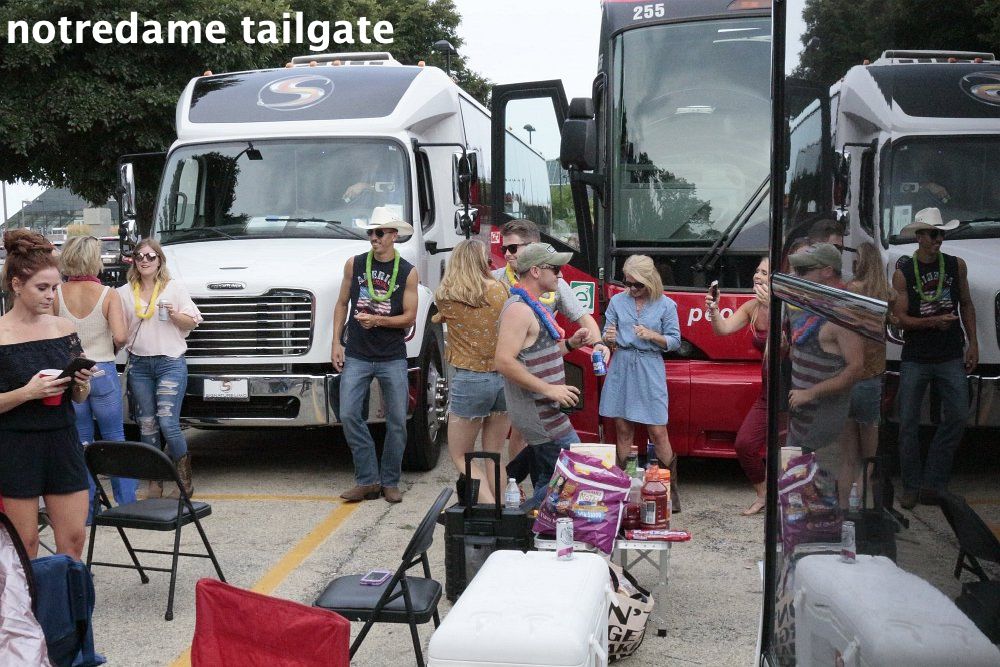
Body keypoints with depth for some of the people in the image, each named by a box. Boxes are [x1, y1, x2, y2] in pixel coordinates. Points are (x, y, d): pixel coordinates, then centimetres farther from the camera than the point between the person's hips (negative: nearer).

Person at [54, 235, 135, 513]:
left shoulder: (57, 295, -4)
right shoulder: (107, 294, -9)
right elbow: (120, 337, -18)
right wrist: (114, 347, 4)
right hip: (103, 371, -2)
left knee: (80, 442, 11)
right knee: (115, 438, 11)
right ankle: (127, 503, 14)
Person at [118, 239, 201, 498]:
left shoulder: (175, 288, 3)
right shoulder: (125, 292, 10)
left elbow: (192, 323, 5)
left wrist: (174, 315, -13)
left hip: (171, 362, -3)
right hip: (139, 364, 4)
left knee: (167, 422, -11)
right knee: (147, 425, 6)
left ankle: (184, 475, 8)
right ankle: (155, 481, 15)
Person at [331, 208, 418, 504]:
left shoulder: (408, 272, 0)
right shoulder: (354, 264, 5)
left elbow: (409, 317, -2)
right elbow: (342, 304, 11)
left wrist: (378, 320, -17)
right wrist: (336, 343, 3)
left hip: (393, 358, -1)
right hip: (356, 356, 1)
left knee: (397, 421, 2)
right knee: (349, 415, -7)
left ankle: (390, 482, 16)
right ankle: (367, 480, 3)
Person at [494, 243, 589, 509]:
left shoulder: (533, 306, 16)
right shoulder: (519, 309, -17)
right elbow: (504, 362, -25)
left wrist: (570, 343, 10)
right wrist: (548, 389, -23)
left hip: (544, 412, 10)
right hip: (539, 415, -10)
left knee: (546, 482, 14)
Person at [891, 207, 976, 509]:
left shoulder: (956, 265, 6)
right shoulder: (903, 272, -3)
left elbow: (966, 305, 15)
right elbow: (900, 317, -7)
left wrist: (973, 343, 8)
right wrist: (933, 321, -23)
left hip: (951, 357, 2)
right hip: (915, 359, -2)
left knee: (958, 416, -5)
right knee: (908, 424, 1)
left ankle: (932, 481, 7)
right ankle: (911, 486, 13)